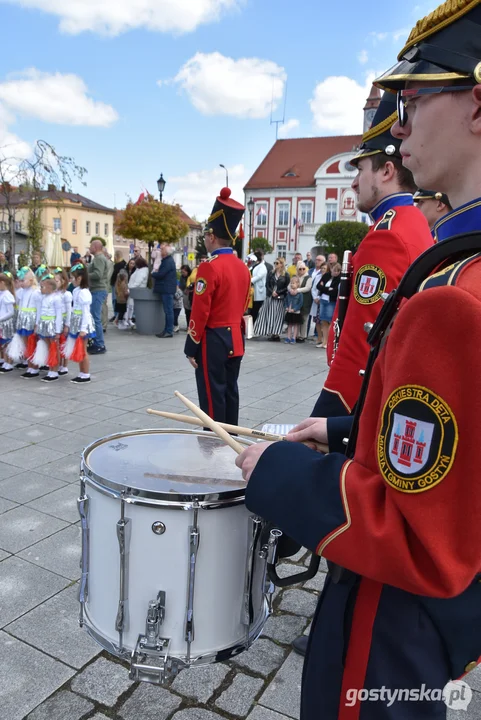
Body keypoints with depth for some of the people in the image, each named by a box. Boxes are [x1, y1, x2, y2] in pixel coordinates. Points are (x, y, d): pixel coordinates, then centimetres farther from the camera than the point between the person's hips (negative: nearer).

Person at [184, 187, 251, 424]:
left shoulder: (209, 267, -16)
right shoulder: (243, 267, 9)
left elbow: (200, 313, -17)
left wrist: (191, 348, -10)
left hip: (213, 341, -8)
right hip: (236, 339, 8)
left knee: (212, 397, 1)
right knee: (230, 392, 15)